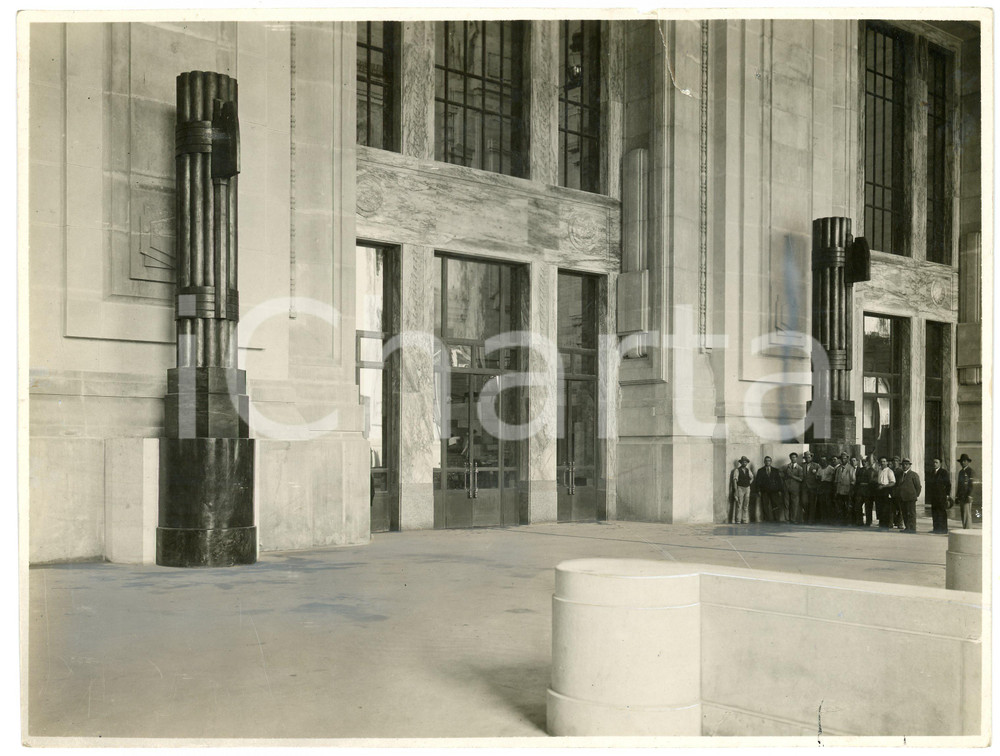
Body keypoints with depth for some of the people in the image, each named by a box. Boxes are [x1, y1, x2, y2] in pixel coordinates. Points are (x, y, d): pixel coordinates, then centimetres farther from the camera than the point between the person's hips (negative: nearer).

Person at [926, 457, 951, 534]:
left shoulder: (944, 472, -5)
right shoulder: (932, 472, 16)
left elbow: (948, 484, -6)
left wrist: (947, 495, -12)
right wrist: (929, 495, 14)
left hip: (942, 496, -7)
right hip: (933, 497, 7)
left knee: (942, 513, -5)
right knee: (934, 513, 6)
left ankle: (943, 529, -1)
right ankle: (936, 528, 11)